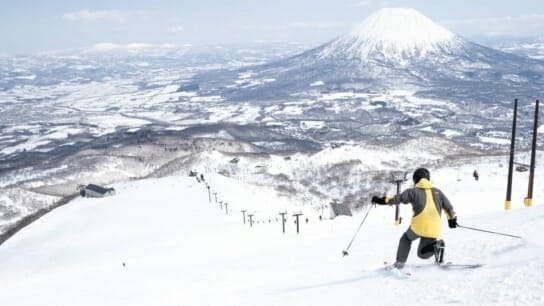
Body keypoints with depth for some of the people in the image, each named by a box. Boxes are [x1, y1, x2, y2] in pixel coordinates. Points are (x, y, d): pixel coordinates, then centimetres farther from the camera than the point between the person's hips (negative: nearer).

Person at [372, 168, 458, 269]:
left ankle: (399, 263, 15)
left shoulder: (413, 191, 8)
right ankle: (437, 245, -10)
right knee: (422, 254, 21)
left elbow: (398, 198, -5)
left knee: (406, 238, 29)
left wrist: (382, 200, -2)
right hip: (434, 229, 3)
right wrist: (452, 218, 37)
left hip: (419, 225, -3)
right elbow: (448, 206, 22)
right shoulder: (437, 191, 19)